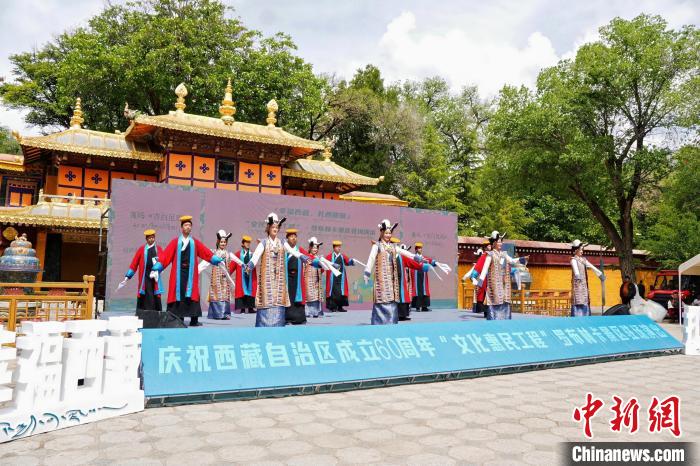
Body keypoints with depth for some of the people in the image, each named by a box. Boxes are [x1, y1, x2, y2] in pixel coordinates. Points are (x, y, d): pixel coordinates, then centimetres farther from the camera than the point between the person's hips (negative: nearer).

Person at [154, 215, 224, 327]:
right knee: (179, 294, 1)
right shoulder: (175, 242, 5)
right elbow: (165, 255, -1)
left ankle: (194, 320, -1)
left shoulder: (195, 242, 9)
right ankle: (179, 319, 7)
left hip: (191, 272, 1)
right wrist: (157, 267, -10)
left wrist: (217, 259, -14)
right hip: (179, 272, 0)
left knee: (192, 295, -2)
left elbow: (207, 253, 0)